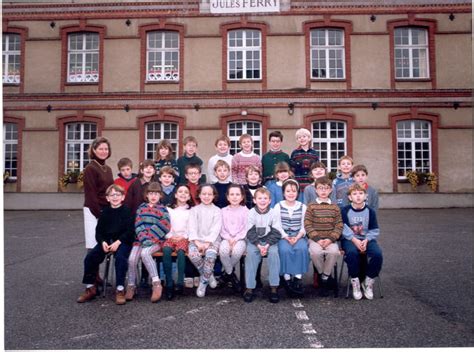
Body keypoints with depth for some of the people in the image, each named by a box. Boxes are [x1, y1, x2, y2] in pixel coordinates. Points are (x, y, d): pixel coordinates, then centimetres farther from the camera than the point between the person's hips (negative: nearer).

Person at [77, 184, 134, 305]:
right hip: (106, 241, 5)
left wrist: (118, 242, -19)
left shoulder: (127, 211, -2)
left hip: (122, 241, -4)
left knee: (120, 257, -32)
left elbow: (130, 231, -8)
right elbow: (99, 231, 9)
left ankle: (120, 290, -20)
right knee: (90, 257, -13)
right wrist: (103, 242, -10)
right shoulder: (105, 212, 10)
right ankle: (90, 288, 3)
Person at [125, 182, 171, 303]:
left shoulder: (162, 209, 8)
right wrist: (143, 238, -12)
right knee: (132, 258, -21)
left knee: (145, 253, -33)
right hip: (141, 239, 3)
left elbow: (164, 226, -3)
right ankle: (131, 286, -1)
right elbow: (138, 224, 5)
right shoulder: (142, 207, 16)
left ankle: (156, 283, -28)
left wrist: (150, 239, -13)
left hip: (156, 241, -3)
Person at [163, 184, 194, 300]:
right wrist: (171, 236, -8)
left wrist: (183, 236, -10)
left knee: (181, 251, -35)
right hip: (170, 237, 1)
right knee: (166, 250, -32)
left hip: (184, 238, -1)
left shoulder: (191, 210, 14)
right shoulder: (168, 209, 18)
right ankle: (169, 284, -32)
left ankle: (180, 283, -37)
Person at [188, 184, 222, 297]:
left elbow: (215, 229, -2)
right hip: (197, 239, 1)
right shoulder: (194, 210, 13)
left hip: (212, 239, -1)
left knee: (210, 254, -33)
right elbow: (192, 227, 1)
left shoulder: (217, 211, 10)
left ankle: (203, 281, -11)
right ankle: (209, 276, -5)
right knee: (193, 254, -31)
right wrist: (198, 243, -15)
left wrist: (207, 243, -16)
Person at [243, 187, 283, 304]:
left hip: (270, 240, 0)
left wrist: (267, 245, -19)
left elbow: (276, 233, -6)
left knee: (274, 252, -30)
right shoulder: (251, 213, -4)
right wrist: (258, 245, -19)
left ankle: (274, 287, -22)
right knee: (251, 253, -29)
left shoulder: (274, 213, -4)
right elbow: (250, 232, -6)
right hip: (254, 240, 0)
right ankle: (250, 287, -22)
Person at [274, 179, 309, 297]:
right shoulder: (278, 206, 5)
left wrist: (297, 237, -14)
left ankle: (298, 277, -24)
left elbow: (303, 226, 4)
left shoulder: (303, 207, 9)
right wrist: (286, 237, -16)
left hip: (299, 236, 1)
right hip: (283, 236, -1)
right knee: (285, 249, -33)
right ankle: (287, 277, -23)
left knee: (302, 248, -31)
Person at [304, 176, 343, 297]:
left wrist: (330, 239, -12)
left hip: (330, 239, 2)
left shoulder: (335, 207, 10)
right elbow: (308, 225, -4)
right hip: (315, 238, -1)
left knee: (334, 251, -30)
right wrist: (318, 239, -15)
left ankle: (324, 277, -6)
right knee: (315, 252, -32)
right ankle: (321, 273, -1)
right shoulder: (311, 206, 3)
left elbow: (339, 226, 4)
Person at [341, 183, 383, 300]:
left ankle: (368, 282, -5)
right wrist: (354, 240, -20)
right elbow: (344, 229, -8)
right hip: (349, 239, -2)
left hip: (366, 239, 2)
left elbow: (375, 230, 3)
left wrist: (366, 240, -13)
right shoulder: (345, 211, 0)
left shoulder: (370, 211, 6)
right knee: (352, 252, -35)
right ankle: (355, 282, -13)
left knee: (378, 254, -27)